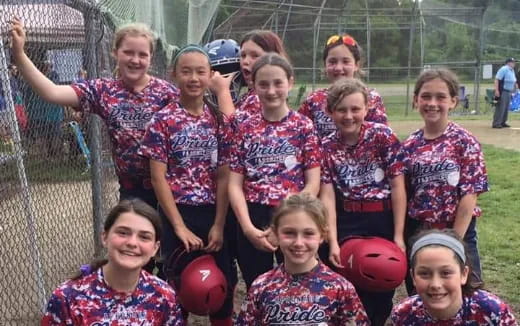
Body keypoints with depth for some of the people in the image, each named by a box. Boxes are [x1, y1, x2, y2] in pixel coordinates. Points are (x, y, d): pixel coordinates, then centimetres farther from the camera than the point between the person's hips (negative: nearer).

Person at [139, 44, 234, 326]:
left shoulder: (217, 120, 4)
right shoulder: (163, 120, -6)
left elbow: (223, 176, 1)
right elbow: (158, 178, -9)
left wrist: (219, 225, -6)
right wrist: (180, 227, -12)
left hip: (213, 215, 3)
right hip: (177, 214, -3)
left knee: (223, 283, 10)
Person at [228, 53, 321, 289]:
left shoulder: (303, 126, 0)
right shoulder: (246, 128, 5)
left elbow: (313, 184, -5)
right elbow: (235, 184, 1)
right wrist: (248, 227, -11)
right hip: (252, 222, 2)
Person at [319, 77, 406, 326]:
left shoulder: (383, 136, -8)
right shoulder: (326, 147, -2)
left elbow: (398, 187, -8)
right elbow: (327, 196, -6)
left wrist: (398, 235, -11)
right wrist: (333, 242, -14)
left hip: (383, 221, -1)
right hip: (347, 223, 1)